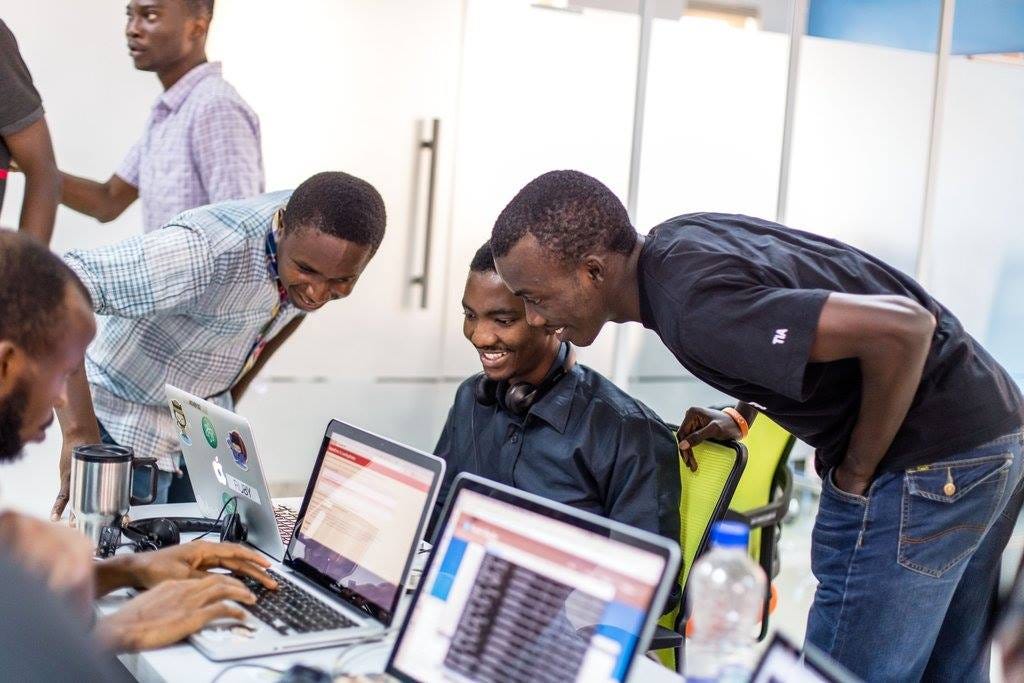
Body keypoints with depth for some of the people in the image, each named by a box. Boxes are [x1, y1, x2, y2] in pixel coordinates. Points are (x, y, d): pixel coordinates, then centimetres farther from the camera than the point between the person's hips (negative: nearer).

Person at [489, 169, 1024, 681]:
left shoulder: (694, 308, -26)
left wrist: (856, 473, -17)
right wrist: (747, 413, 9)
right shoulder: (673, 239, 3)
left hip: (924, 463, -10)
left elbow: (904, 328, -30)